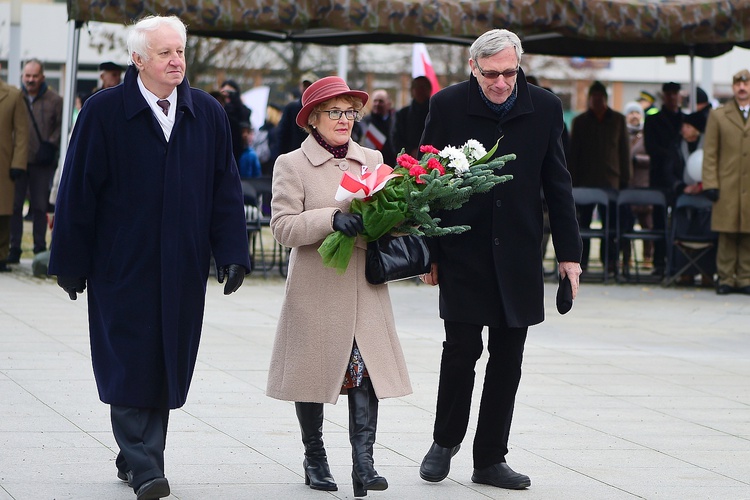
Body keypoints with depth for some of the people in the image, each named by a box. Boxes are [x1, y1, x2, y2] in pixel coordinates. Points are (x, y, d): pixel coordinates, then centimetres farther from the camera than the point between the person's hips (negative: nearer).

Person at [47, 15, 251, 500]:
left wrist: (233, 254, 1)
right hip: (123, 265, -3)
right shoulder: (103, 112, -3)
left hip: (183, 269, 3)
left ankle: (139, 459, 17)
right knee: (130, 363, -6)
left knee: (168, 363, 6)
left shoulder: (209, 114, 7)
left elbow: (226, 189, 9)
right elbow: (79, 190, -2)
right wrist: (71, 263, -3)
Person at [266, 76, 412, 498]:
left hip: (365, 288, 2)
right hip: (316, 288, -2)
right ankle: (315, 458, 22)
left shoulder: (373, 160, 12)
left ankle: (364, 461, -9)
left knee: (365, 368, -8)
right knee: (314, 370, 6)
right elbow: (284, 226, -10)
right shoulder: (292, 165, 0)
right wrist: (332, 219, -24)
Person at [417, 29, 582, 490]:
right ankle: (446, 441, 19)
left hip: (519, 254, 2)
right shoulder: (448, 105, -4)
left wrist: (569, 252, 4)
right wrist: (427, 252, -2)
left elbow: (557, 185, 7)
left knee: (508, 358, 5)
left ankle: (491, 459, 14)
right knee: (462, 349, -4)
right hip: (463, 252, -2)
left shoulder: (545, 108, 1)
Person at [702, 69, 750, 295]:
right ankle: (726, 279, 4)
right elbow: (710, 153, 6)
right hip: (728, 186, -1)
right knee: (727, 235, -2)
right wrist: (711, 183, -3)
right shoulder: (718, 116, 10)